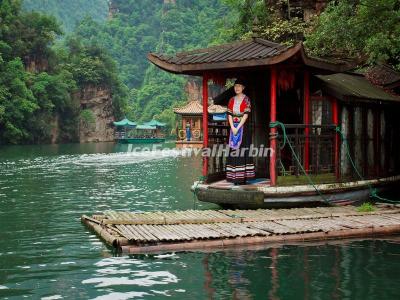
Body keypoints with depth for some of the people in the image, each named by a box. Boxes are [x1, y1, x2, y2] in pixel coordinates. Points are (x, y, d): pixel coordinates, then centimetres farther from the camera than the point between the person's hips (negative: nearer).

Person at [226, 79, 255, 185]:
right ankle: (234, 177, 5)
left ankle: (243, 177, -5)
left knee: (242, 151, -7)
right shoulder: (232, 100, 12)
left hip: (243, 127, -4)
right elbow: (229, 114, 6)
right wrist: (232, 127, -8)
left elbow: (246, 115, -10)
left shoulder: (246, 99, -2)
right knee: (233, 151, 2)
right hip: (233, 127, 5)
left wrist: (238, 128, -15)